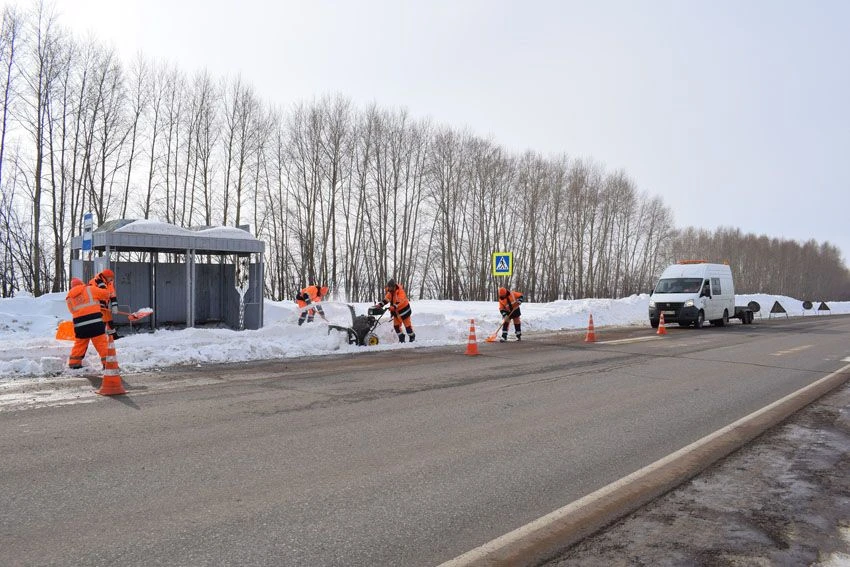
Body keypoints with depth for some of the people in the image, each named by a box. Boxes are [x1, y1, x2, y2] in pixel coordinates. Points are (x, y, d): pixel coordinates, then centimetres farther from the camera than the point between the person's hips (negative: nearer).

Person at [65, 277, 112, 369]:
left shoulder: (69, 297, 16)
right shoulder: (90, 289, 5)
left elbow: (73, 310, 17)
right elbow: (106, 294, 9)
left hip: (80, 325, 4)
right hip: (95, 322, -4)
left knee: (79, 344, 20)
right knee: (102, 342, -1)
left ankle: (74, 363, 27)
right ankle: (108, 362, -4)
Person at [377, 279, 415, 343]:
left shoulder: (400, 291, -26)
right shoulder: (390, 292, -2)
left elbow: (400, 301, -40)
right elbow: (386, 299, -8)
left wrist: (394, 306, -53)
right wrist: (380, 304, -23)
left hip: (404, 310, -7)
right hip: (396, 311, 7)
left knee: (407, 324, 1)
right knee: (396, 325, 5)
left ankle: (412, 337, 20)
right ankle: (401, 338, 19)